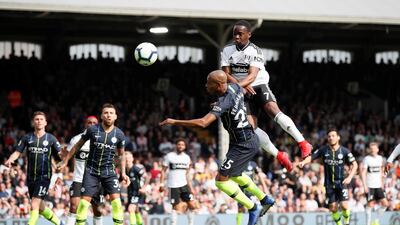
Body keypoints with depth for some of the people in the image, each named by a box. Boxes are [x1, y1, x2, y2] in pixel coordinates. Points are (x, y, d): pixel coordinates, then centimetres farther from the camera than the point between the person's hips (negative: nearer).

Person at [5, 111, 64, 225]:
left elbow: (60, 155, 4)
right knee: (40, 208, 14)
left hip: (44, 176, -4)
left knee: (34, 206, -16)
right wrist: (10, 160, -18)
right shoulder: (27, 138, 6)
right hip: (31, 176, 4)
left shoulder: (51, 138, 1)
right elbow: (17, 152, 2)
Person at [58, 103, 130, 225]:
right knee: (85, 199, -6)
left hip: (109, 171, 1)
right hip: (91, 170, -1)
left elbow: (121, 154, 12)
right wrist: (65, 161, 7)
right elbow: (78, 145, 5)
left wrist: (123, 173, 4)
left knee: (116, 198, -13)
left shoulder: (119, 134, -2)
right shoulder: (92, 130, -8)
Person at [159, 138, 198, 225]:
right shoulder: (169, 156, -5)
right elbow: (163, 171, -3)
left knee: (192, 205, -2)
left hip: (184, 185, 4)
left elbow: (187, 174, 15)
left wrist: (190, 187, 10)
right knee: (175, 207, -4)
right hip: (173, 185, -4)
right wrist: (161, 184, -11)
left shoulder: (187, 157, 9)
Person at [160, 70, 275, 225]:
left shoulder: (224, 103, -27)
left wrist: (174, 122, -33)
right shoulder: (233, 87, -2)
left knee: (221, 180, -8)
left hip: (243, 145, -10)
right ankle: (265, 200, 40)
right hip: (250, 139, 10)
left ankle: (253, 209, 1)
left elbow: (202, 123, -38)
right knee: (234, 175, 29)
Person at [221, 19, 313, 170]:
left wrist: (236, 85, -37)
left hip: (259, 86, -3)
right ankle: (279, 156, -2)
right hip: (243, 93, 3)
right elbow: (226, 74, -3)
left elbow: (252, 76, -19)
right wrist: (242, 87, -20)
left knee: (273, 110, -30)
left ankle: (303, 143, -31)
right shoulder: (227, 50, 3)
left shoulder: (255, 51, -8)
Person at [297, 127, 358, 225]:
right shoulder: (323, 150, -2)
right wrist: (303, 162, -23)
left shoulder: (344, 151, -6)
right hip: (329, 183, 2)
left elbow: (354, 165, -2)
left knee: (344, 205, -12)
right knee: (333, 208, -1)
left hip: (341, 182, -2)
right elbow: (311, 157, -2)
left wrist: (350, 177, -14)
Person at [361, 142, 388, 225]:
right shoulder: (367, 159, -6)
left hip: (378, 186, 6)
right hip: (370, 186, -5)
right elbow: (363, 173, -9)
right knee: (370, 204, -8)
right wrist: (365, 186, -16)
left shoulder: (380, 158, 11)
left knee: (385, 203, 0)